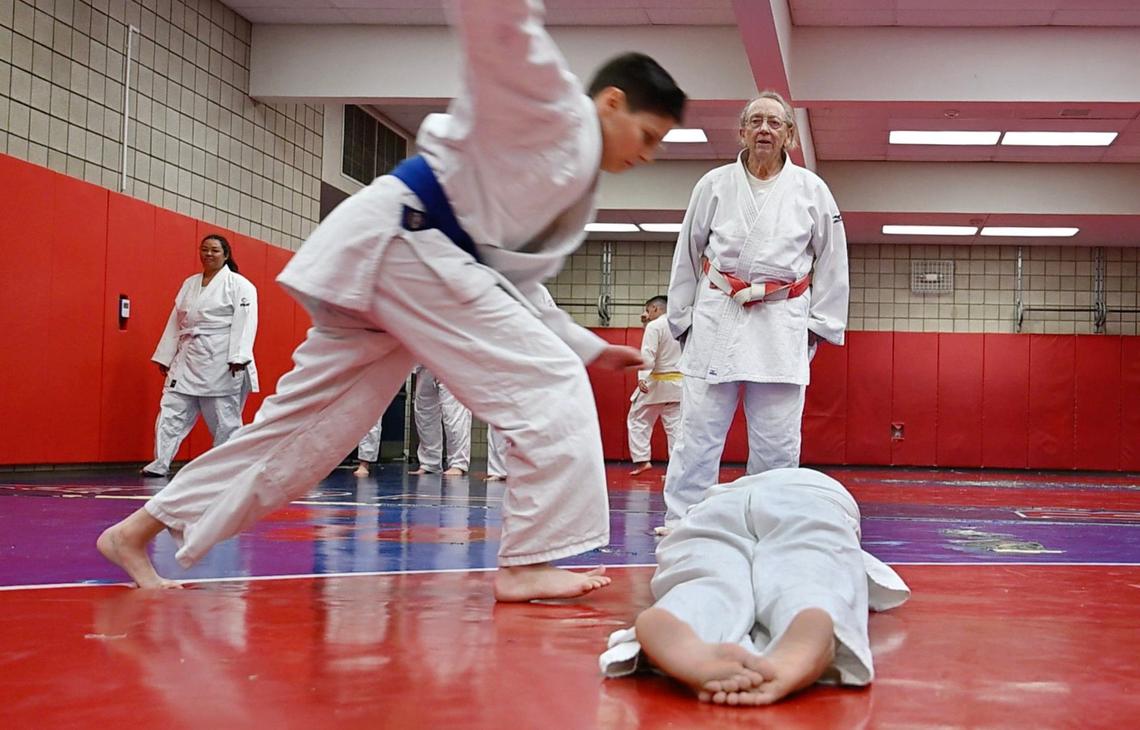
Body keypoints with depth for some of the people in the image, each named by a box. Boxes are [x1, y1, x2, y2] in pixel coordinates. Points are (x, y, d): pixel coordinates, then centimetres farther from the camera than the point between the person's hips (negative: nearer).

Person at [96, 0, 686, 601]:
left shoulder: (574, 193, 24)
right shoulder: (550, 104, -1)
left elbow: (514, 291, 25)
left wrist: (592, 349, 23)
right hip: (398, 239, -10)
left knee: (305, 426, 10)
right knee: (549, 386, -11)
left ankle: (139, 532, 18)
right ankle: (528, 563, -9)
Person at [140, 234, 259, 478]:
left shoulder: (239, 285, -3)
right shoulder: (189, 284, 16)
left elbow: (244, 322, -13)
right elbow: (175, 322, 16)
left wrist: (237, 358, -22)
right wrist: (165, 356, 13)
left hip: (220, 362, -6)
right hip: (188, 359, 6)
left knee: (224, 418, 2)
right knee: (171, 411, -1)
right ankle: (160, 463, 1)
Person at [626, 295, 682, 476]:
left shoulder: (654, 326, -9)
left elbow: (648, 355, -20)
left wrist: (642, 377, -29)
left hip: (656, 383, -5)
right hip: (678, 382, 6)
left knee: (638, 420, 8)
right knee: (676, 424, 4)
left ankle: (642, 460, 1)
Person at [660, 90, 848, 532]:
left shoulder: (811, 190, 6)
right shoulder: (714, 185, 6)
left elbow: (830, 263, 9)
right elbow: (687, 255, 10)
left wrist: (820, 323, 6)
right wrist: (681, 317, 9)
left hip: (781, 324, 0)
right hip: (717, 319, 0)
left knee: (776, 441, 3)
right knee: (698, 432, -2)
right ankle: (679, 524, 3)